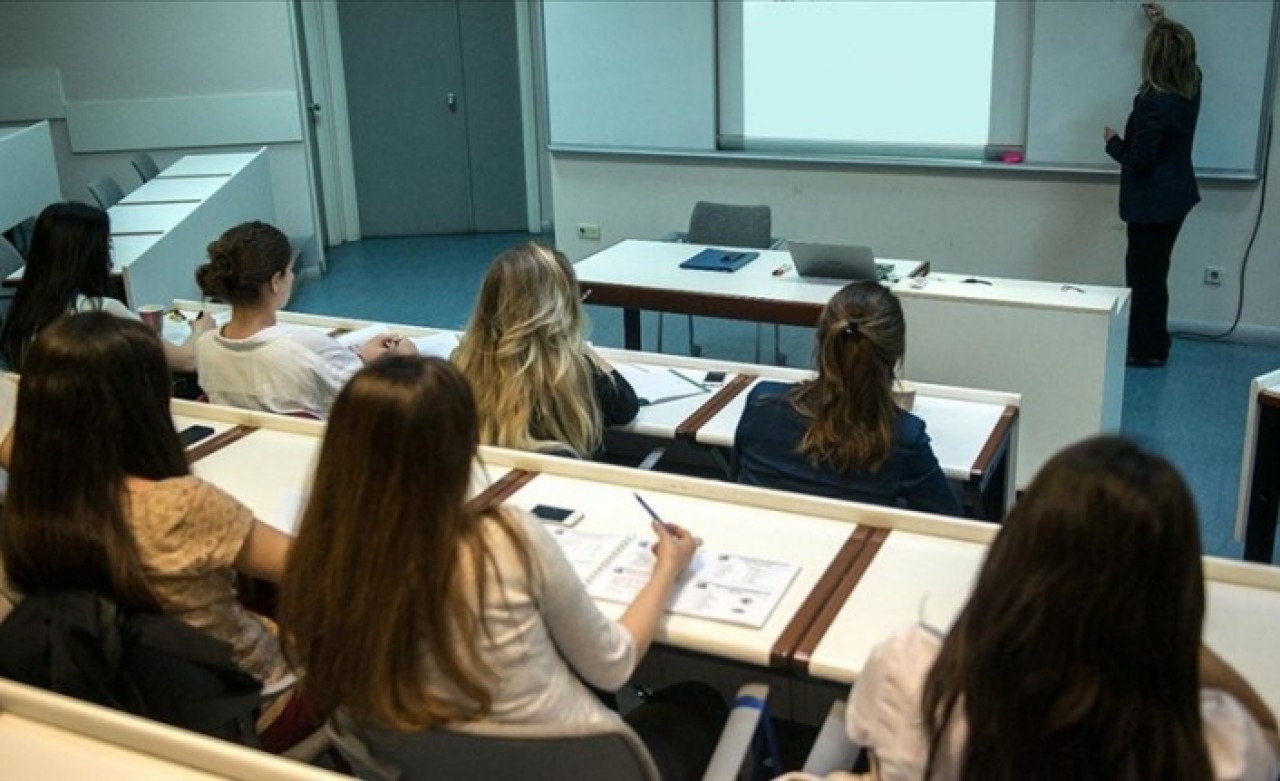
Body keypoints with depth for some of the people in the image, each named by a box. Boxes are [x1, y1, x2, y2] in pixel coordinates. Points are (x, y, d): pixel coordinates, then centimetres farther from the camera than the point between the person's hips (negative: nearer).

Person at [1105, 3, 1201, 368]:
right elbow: (1180, 50, 25)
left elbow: (1137, 159, -21)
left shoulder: (1154, 103, -24)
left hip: (1152, 201, -9)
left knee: (1145, 273, 2)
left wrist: (1113, 141, -3)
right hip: (1176, 195, 9)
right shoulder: (1191, 86, 1)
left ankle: (1148, 350, 11)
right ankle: (1153, 344, 28)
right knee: (1152, 270, 18)